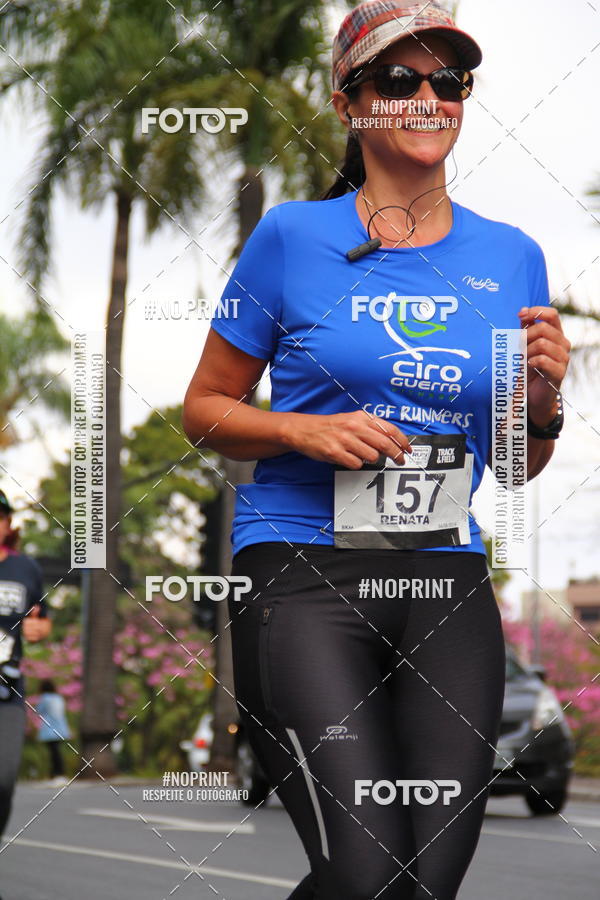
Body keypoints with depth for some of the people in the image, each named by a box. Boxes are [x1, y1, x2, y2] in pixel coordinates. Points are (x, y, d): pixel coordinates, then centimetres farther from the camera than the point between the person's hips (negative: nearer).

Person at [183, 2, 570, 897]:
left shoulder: (511, 256, 12)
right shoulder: (293, 236, 2)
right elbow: (205, 408, 8)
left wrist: (543, 400, -2)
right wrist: (306, 431, -10)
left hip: (448, 584, 4)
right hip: (304, 576, -4)